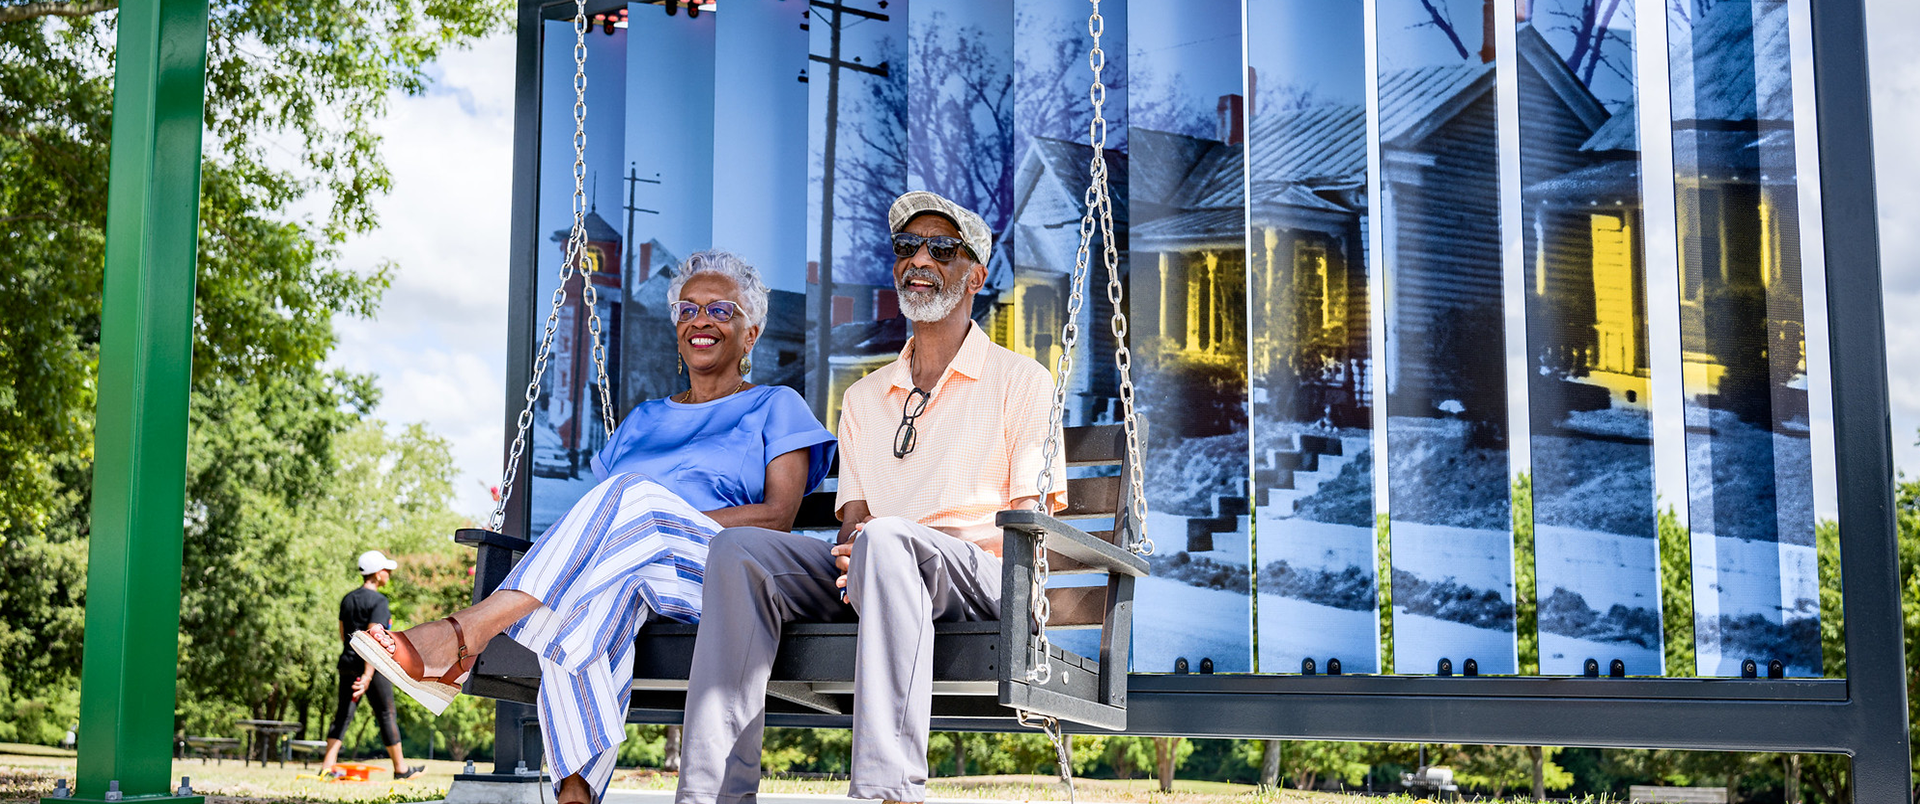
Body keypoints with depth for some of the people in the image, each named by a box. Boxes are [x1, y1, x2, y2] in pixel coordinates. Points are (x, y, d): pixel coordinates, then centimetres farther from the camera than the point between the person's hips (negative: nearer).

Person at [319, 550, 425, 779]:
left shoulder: (347, 599, 11)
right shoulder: (378, 601, -12)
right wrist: (368, 674, -25)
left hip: (347, 663, 7)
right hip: (371, 665, -7)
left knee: (343, 714, 6)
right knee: (386, 715, 4)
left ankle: (328, 766, -2)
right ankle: (400, 768, 13)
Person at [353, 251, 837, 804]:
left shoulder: (775, 407, 17)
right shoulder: (644, 420, 31)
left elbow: (779, 516, 2)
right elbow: (598, 512, 22)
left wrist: (666, 523, -10)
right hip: (625, 581, 3)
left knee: (634, 495, -35)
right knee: (592, 594, -37)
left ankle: (462, 635, -45)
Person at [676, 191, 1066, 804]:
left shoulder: (1021, 381, 9)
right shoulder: (863, 398, 25)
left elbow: (1031, 526, -1)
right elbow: (852, 522, 17)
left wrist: (920, 539, -16)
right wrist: (853, 549, -10)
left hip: (978, 576, -4)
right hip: (870, 574, 5)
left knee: (886, 538, -37)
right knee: (739, 547, -21)